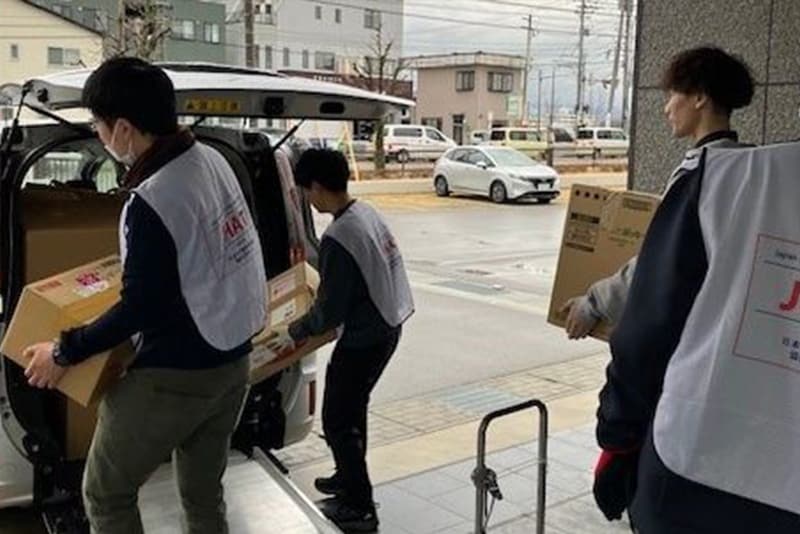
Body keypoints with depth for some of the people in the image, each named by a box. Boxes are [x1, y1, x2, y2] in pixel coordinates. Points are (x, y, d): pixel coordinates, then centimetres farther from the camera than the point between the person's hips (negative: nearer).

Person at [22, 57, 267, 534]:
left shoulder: (152, 201, -27)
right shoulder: (213, 160, -1)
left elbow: (141, 309, -20)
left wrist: (65, 353, -7)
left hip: (174, 377, -8)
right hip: (232, 361, 8)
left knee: (105, 495, 12)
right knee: (204, 493, 21)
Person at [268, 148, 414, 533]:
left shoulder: (338, 238, -26)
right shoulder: (367, 213, 2)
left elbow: (330, 311, -21)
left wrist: (294, 333, -3)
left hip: (364, 338, -9)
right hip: (386, 327, 9)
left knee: (337, 421, 6)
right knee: (352, 409, 24)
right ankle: (350, 478, 41)